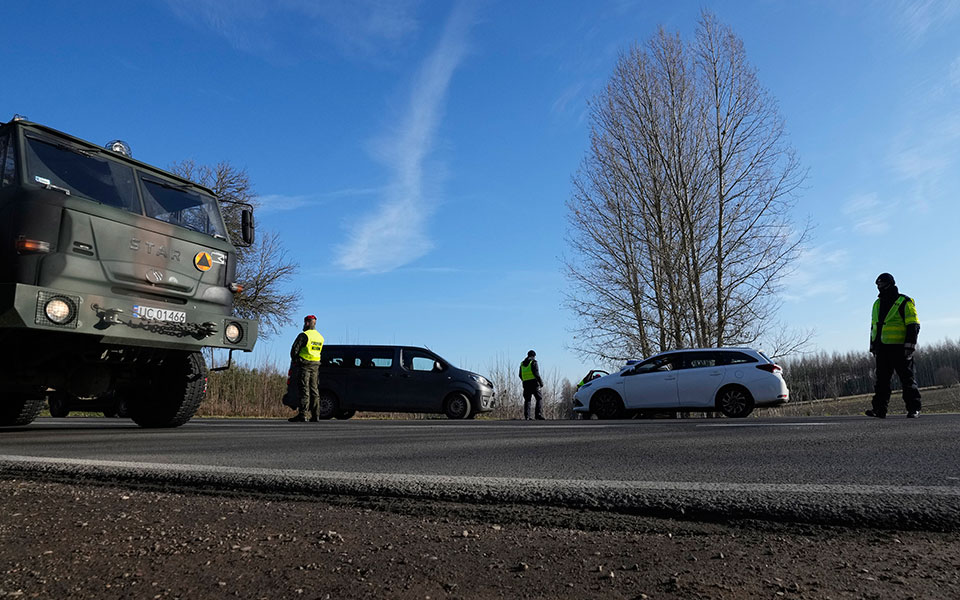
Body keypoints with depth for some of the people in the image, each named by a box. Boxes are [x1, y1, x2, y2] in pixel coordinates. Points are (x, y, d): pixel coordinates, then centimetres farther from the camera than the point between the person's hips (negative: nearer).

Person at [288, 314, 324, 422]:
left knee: (304, 390, -8)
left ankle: (302, 414, -10)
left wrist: (295, 361, 4)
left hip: (305, 365, -7)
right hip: (315, 365, 7)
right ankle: (314, 415, 8)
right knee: (314, 389, 8)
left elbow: (294, 349, -12)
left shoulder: (304, 335, -9)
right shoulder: (320, 337, 15)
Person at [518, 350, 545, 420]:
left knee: (527, 400, 11)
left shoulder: (522, 364, 14)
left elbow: (520, 375, 16)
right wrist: (541, 382, -7)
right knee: (539, 398, 0)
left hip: (525, 384, 6)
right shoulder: (534, 362, -4)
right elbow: (536, 374, -13)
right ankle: (538, 415, -12)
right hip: (534, 383, -6)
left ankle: (526, 416, 3)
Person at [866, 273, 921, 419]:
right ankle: (879, 409, 3)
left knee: (907, 378, -1)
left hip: (899, 348, -6)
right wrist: (873, 346, 18)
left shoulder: (905, 302, -3)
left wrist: (909, 346, -15)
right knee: (881, 379, 3)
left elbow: (913, 325, -8)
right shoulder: (877, 304, 17)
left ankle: (913, 408, 7)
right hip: (882, 349, 6)